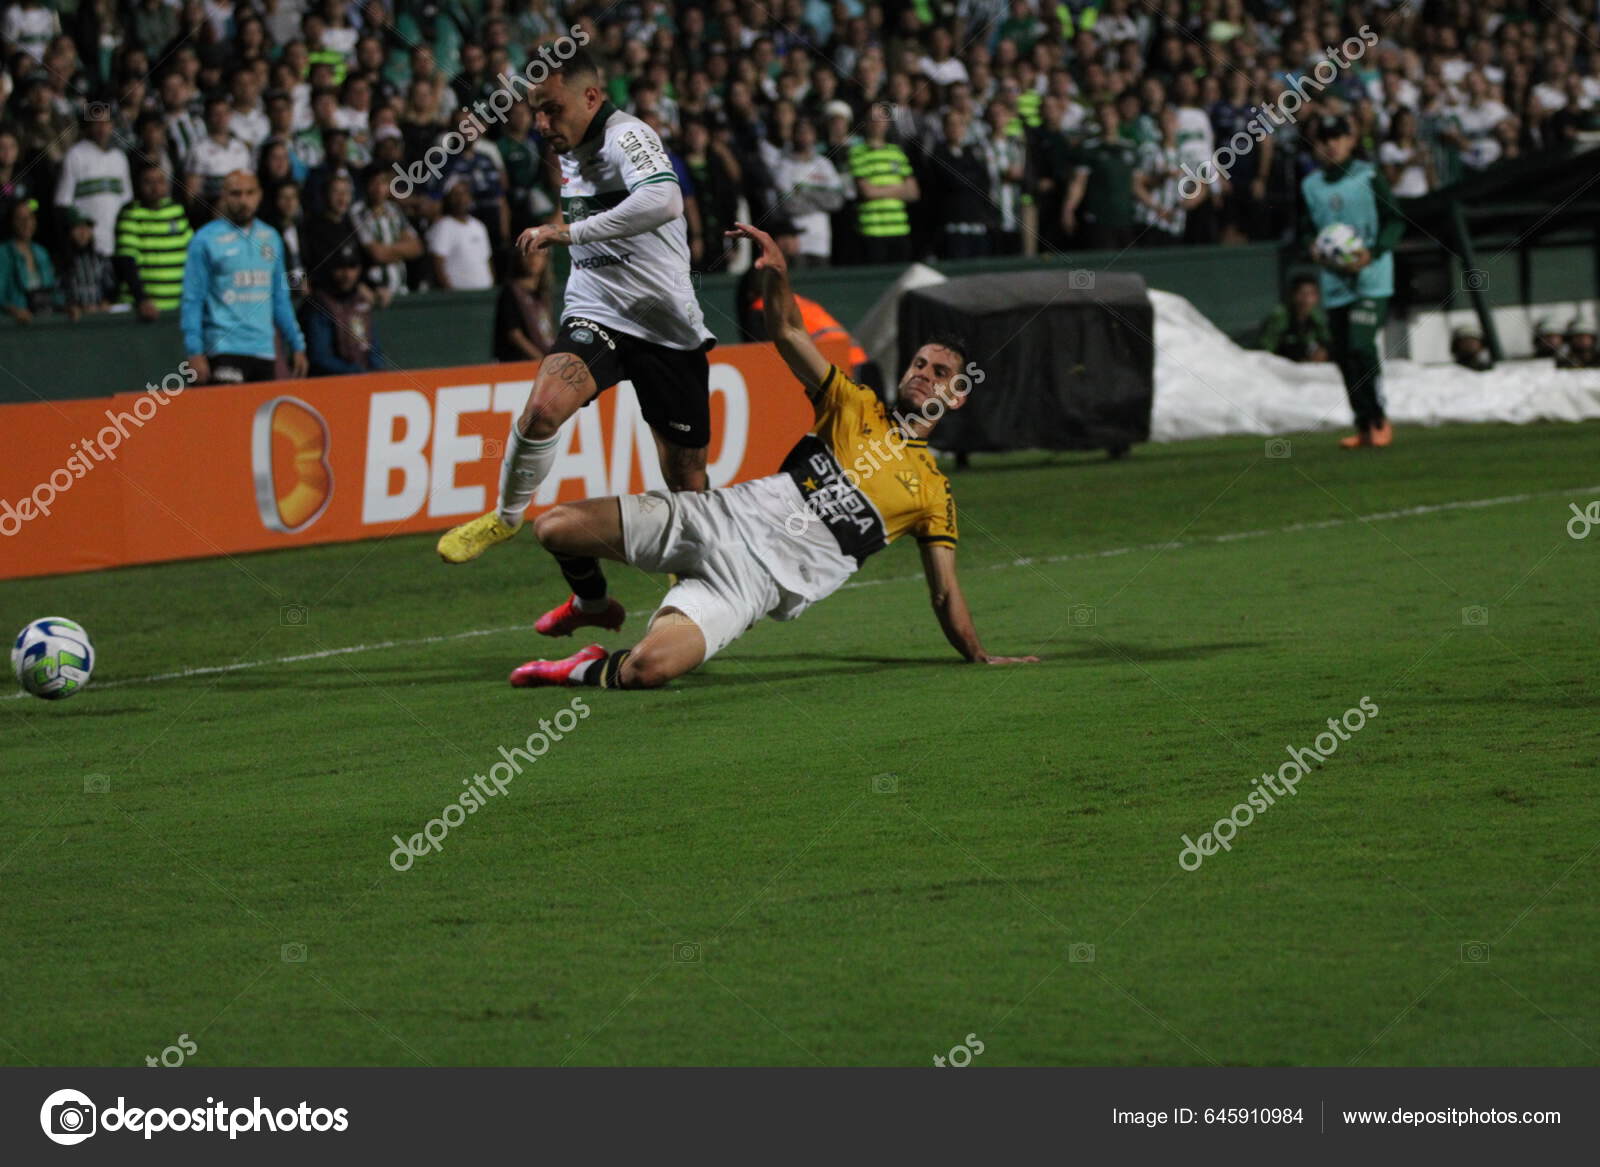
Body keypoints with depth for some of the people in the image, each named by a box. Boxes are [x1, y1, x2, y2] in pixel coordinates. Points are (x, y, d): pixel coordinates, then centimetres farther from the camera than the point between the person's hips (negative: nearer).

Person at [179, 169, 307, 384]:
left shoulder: (271, 238, 15)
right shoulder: (206, 239, -1)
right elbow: (192, 300, -3)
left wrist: (297, 345, 15)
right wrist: (195, 352, -11)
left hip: (264, 350, 5)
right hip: (225, 348, -5)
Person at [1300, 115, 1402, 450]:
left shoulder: (1369, 177, -3)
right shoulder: (1310, 185, 8)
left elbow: (1395, 221, -2)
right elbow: (1306, 230, 15)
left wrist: (1372, 253, -16)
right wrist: (1315, 250, -8)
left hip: (1371, 277, -5)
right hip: (1335, 281, 5)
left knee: (1360, 345, -18)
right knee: (1343, 355, 4)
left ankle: (1378, 420, -5)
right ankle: (1364, 426, 15)